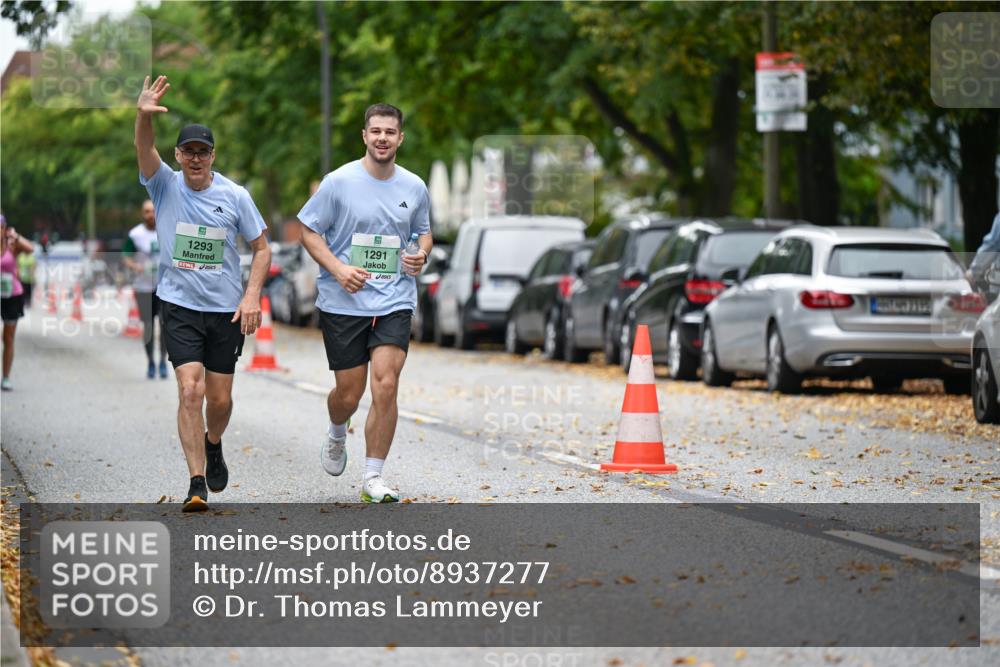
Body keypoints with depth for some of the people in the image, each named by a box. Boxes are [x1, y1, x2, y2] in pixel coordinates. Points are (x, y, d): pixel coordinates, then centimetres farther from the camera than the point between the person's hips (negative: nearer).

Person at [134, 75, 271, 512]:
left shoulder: (234, 196, -2)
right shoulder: (165, 185, -3)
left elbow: (261, 247, 4)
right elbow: (144, 149, -22)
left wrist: (252, 295, -9)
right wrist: (143, 115, -43)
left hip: (226, 310, 1)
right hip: (178, 307, -1)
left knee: (219, 399, 7)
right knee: (190, 391, -15)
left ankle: (213, 445, 41)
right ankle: (197, 484, -11)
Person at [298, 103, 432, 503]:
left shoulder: (414, 188, 6)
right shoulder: (338, 182, -5)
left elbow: (423, 231, 22)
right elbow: (309, 231, 0)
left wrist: (421, 254, 0)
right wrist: (338, 269, -15)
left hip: (395, 302, 2)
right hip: (343, 302, -2)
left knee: (385, 386, -12)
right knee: (349, 393, 3)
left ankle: (373, 477, -3)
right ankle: (337, 435, 40)